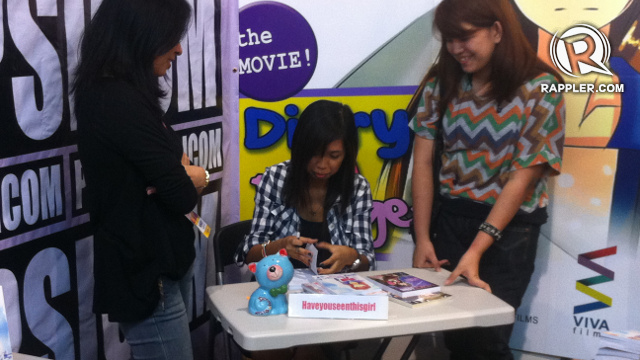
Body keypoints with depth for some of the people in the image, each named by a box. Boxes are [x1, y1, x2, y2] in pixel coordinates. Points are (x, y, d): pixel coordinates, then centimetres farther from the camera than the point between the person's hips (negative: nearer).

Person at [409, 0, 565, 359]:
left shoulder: (539, 90, -11)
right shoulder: (441, 83, 1)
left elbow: (522, 177, -14)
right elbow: (424, 162, 1)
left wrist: (476, 250, -19)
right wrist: (422, 238, -5)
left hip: (510, 227, -3)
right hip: (450, 217, 4)